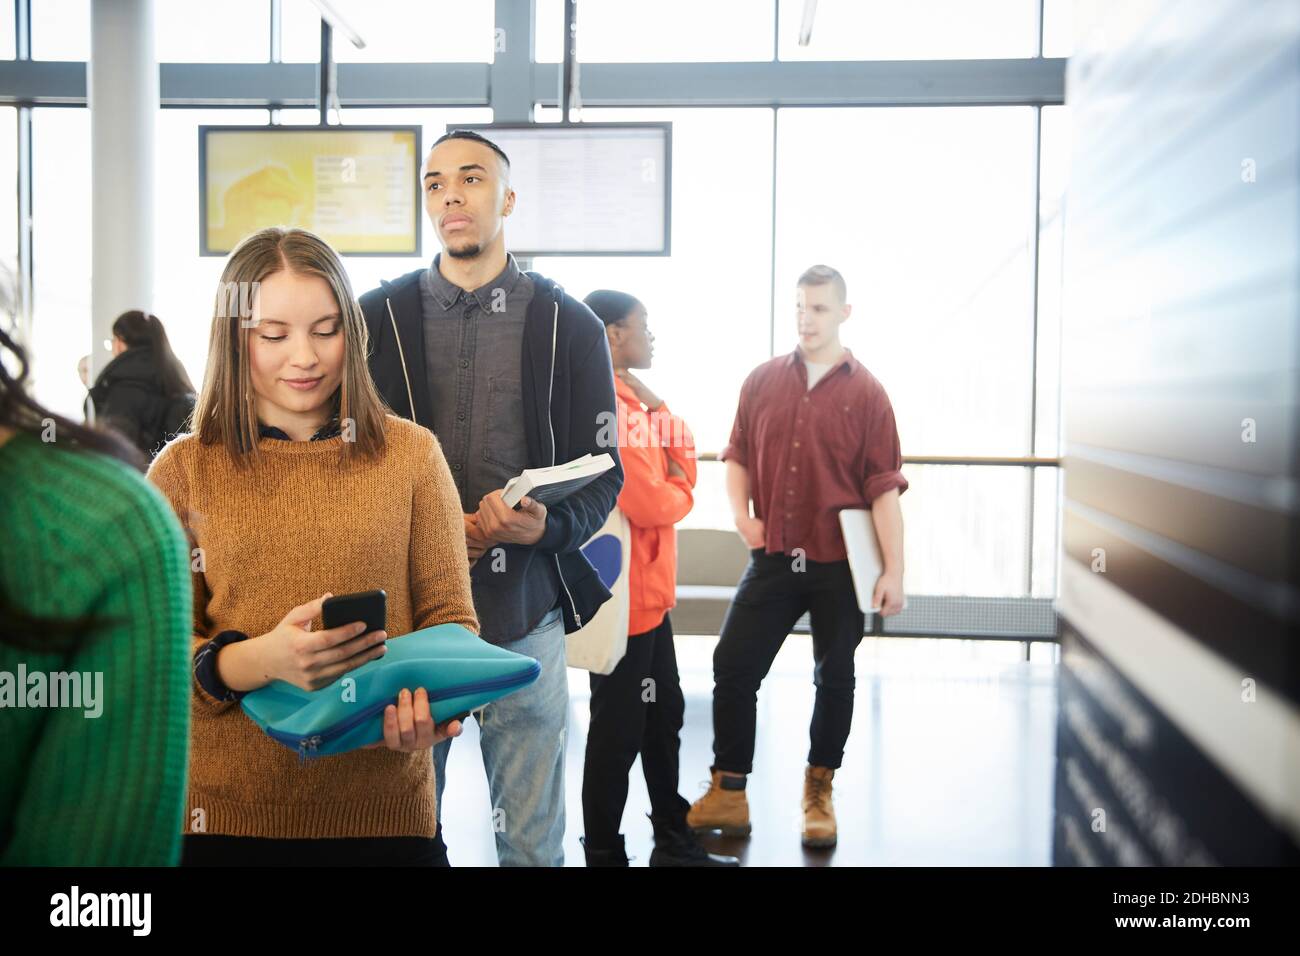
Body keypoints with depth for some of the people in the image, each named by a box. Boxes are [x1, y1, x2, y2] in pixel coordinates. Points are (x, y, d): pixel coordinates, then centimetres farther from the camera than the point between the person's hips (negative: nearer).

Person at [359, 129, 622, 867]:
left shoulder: (570, 327, 3)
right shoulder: (378, 318, 5)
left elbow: (604, 473, 3)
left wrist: (544, 527, -17)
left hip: (525, 613, 0)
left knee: (534, 838, 10)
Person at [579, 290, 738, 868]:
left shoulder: (632, 401, 13)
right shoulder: (609, 406, -19)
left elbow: (680, 464, 10)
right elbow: (651, 504, -23)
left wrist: (673, 483, -11)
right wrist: (681, 489, -4)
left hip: (648, 592, 10)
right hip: (623, 596, -10)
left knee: (663, 717, 18)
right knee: (619, 731, 1)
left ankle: (674, 844, 31)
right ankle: (604, 854, 15)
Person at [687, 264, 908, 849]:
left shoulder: (866, 393, -5)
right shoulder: (762, 381, 4)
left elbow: (884, 486, -8)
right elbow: (737, 454, 14)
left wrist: (894, 570, -12)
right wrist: (741, 512, -3)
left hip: (839, 565, -2)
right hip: (773, 558, 2)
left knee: (834, 678, 9)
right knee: (732, 665, -1)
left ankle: (819, 793, 27)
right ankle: (728, 795, 11)